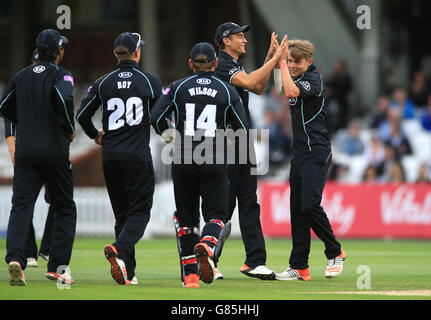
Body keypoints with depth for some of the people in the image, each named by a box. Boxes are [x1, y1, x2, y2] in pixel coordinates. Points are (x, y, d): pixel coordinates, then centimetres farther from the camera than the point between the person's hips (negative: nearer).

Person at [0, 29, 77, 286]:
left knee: (21, 205, -4)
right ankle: (57, 266, 3)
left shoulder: (22, 76, 11)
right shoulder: (60, 75, -5)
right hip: (55, 151, -3)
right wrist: (70, 130, -8)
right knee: (65, 209, 10)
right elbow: (65, 99, -23)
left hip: (25, 152, 3)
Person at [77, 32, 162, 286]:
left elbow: (82, 115, 3)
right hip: (138, 155, -3)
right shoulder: (150, 81, -3)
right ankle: (120, 249, -30)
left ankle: (127, 272, 8)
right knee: (139, 211, -1)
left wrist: (95, 135, 22)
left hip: (110, 156, 4)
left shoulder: (104, 83, 4)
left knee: (122, 213, 12)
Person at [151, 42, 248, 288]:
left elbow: (157, 118, -4)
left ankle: (190, 274, 10)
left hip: (184, 161, 1)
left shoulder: (178, 88, 3)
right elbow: (242, 128, 0)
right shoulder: (228, 91, 3)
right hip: (215, 162, -1)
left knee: (186, 216, 12)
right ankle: (207, 244, -29)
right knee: (216, 214, 4)